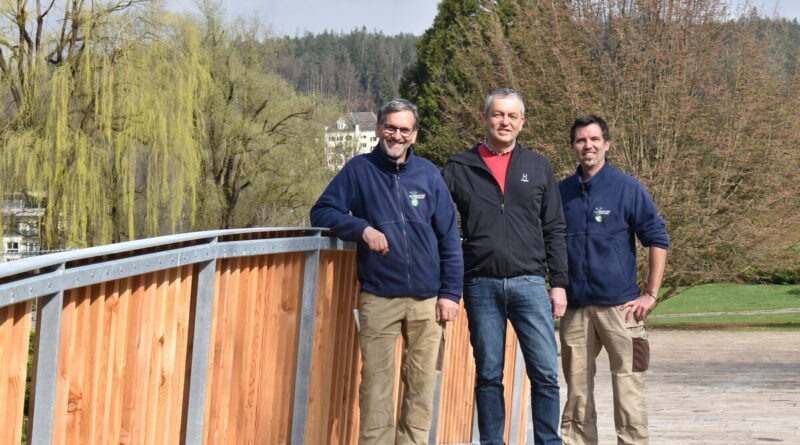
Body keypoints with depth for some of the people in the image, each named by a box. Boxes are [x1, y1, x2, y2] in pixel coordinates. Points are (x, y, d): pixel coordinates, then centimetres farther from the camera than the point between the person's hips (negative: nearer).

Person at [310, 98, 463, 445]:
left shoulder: (428, 174, 8)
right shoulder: (359, 170, 4)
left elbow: (449, 238, 9)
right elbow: (321, 212, 2)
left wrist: (450, 293, 2)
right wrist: (362, 228, -14)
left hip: (427, 300, 2)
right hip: (378, 299, -2)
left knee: (422, 384, 6)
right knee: (376, 384, -2)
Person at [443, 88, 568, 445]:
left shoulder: (538, 168, 11)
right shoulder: (460, 168, 7)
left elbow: (554, 231, 12)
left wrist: (559, 283, 6)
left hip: (529, 282, 1)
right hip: (481, 285, 0)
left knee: (546, 373, -4)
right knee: (488, 375, 6)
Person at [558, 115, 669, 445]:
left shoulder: (628, 188, -1)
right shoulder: (562, 192, 9)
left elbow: (658, 240, 1)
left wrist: (651, 294, -4)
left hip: (621, 306, -3)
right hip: (575, 307, 3)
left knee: (628, 388, -4)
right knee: (576, 390, 8)